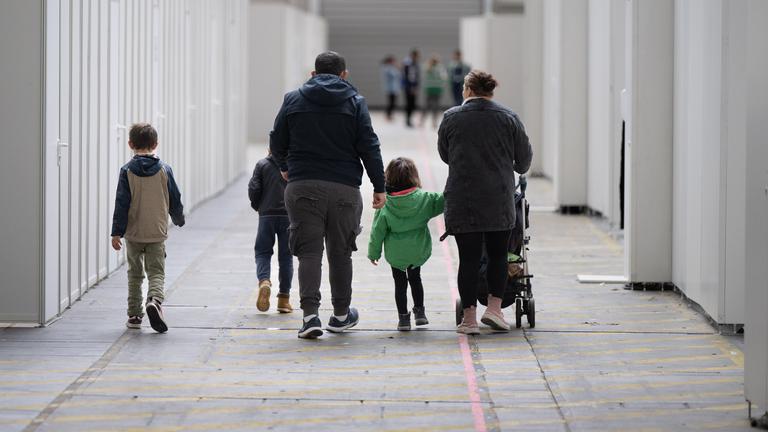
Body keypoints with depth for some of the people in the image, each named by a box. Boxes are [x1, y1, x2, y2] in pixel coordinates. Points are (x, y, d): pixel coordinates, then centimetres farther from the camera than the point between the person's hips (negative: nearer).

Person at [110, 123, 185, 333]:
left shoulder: (127, 171, -5)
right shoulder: (164, 169, -2)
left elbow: (122, 203, -8)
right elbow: (174, 199, 4)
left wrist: (117, 232, -6)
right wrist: (179, 219, 24)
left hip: (133, 233, 0)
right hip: (157, 233, 0)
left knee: (134, 274, 14)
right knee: (156, 272, 1)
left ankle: (134, 315, 17)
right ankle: (154, 300, -28)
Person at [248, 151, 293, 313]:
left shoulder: (262, 165, 2)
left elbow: (253, 189, -4)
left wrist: (257, 206, 14)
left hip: (267, 215, -1)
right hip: (289, 216, 1)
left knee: (262, 252, 9)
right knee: (285, 256, 6)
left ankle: (264, 281, -20)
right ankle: (284, 299, 5)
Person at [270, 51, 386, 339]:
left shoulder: (293, 100, 6)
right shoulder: (355, 102, 3)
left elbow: (276, 143, 11)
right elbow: (369, 148, -2)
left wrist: (284, 167, 31)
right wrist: (379, 188, 2)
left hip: (302, 186, 0)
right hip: (344, 187, 0)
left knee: (308, 251, 0)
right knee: (340, 252, 12)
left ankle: (310, 313, -14)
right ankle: (340, 315, 22)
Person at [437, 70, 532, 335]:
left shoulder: (451, 118, 1)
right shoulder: (508, 118, 3)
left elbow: (444, 154, 14)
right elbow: (524, 159, 9)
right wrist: (517, 170, 32)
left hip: (462, 200, -1)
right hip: (499, 200, 1)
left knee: (468, 258, 2)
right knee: (498, 254, 14)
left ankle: (469, 318, 1)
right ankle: (494, 308, 4)